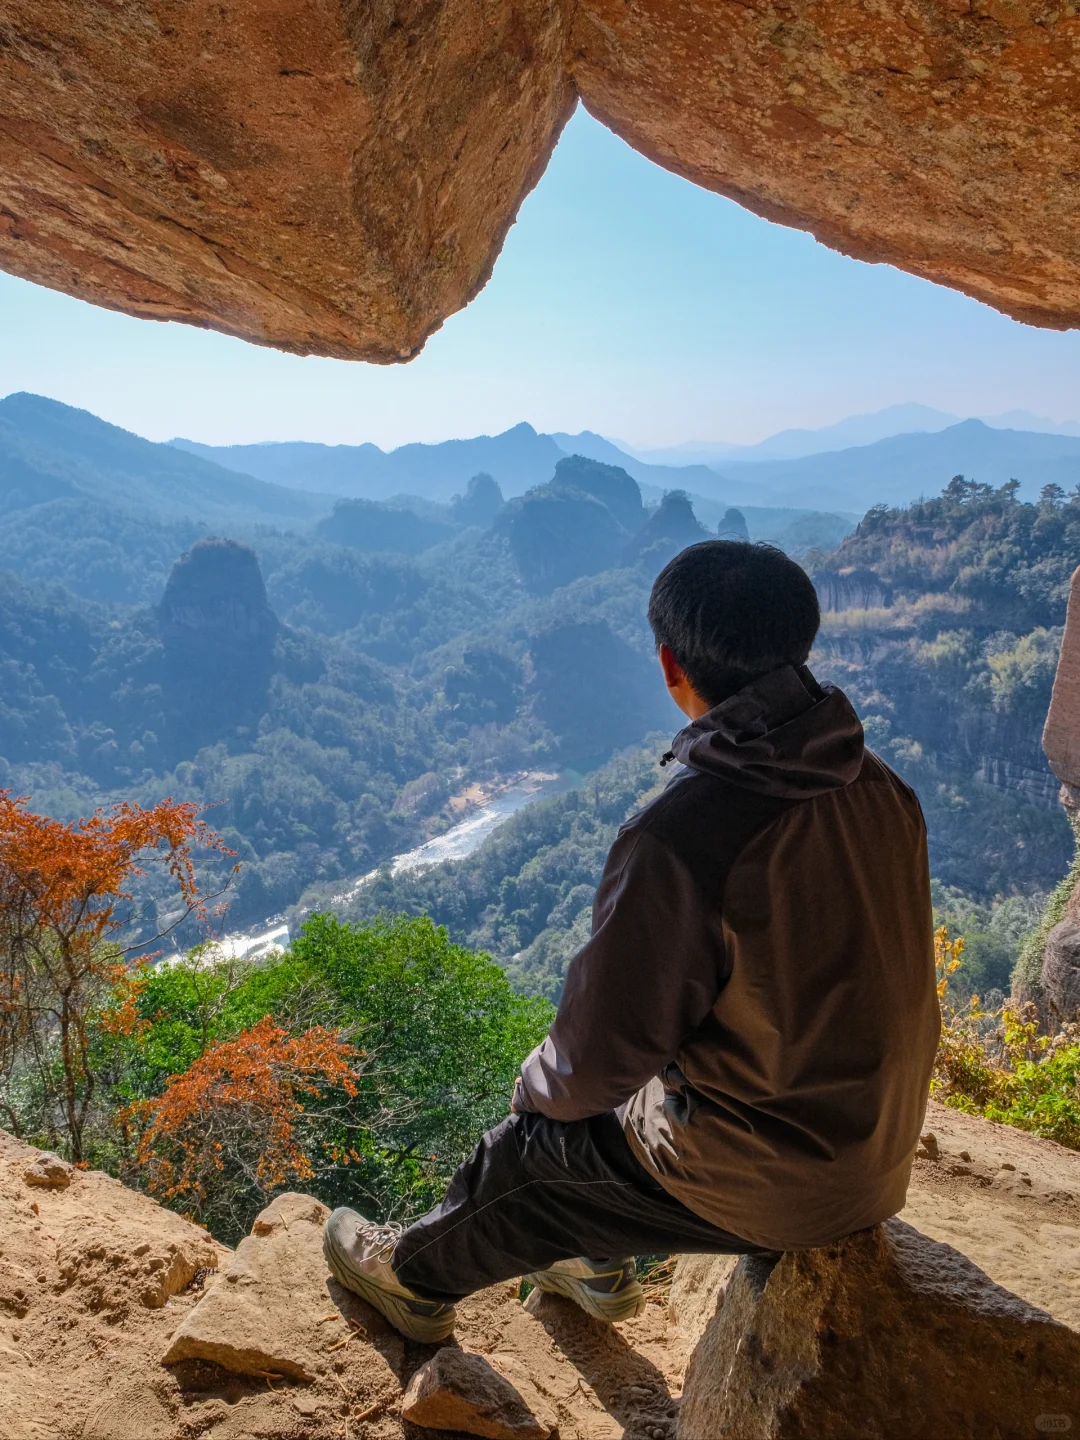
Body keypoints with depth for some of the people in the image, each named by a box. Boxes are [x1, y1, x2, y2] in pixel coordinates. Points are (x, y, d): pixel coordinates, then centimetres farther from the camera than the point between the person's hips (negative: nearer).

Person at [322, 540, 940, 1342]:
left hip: (765, 1183, -6)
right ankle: (598, 1265, 46)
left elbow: (598, 1056, -20)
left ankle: (418, 1276, 42)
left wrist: (538, 1086, 4)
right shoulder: (886, 792, -6)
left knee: (532, 1140, 15)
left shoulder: (678, 837, -29)